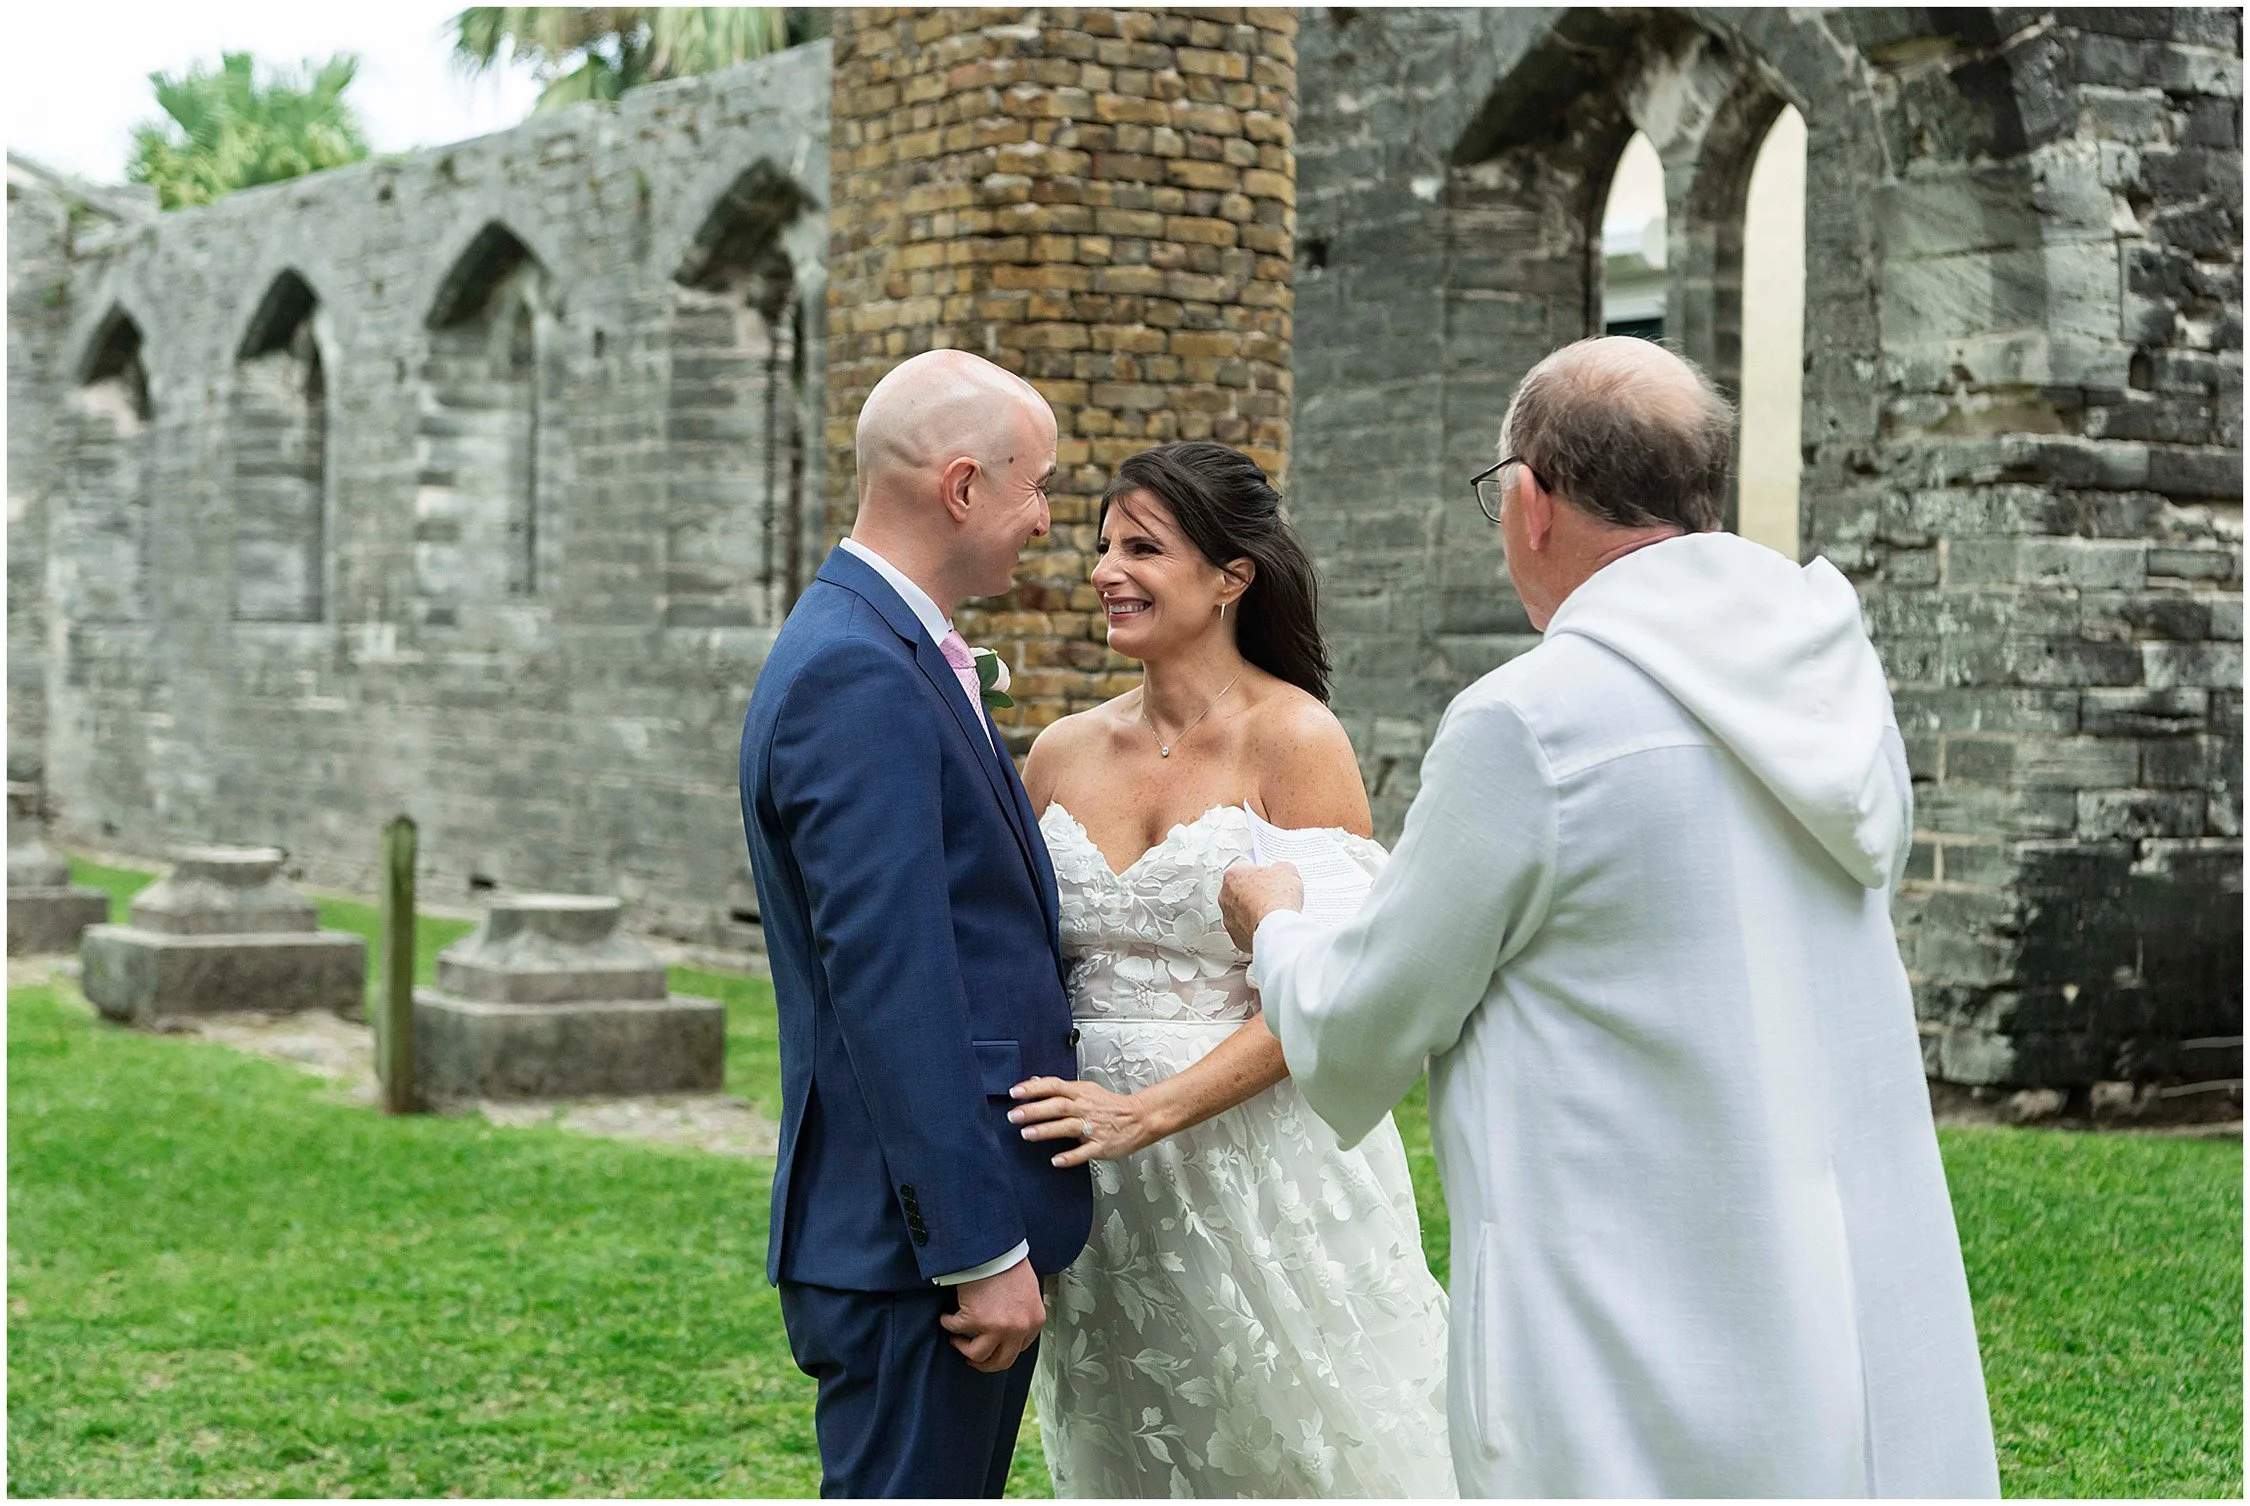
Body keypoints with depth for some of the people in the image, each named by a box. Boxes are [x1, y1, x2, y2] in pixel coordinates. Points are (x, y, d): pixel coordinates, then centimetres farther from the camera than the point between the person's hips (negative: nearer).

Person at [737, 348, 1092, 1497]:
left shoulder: (885, 651, 15)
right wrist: (980, 1251, -21)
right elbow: (889, 987, -22)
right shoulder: (857, 673, -18)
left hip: (947, 1225, 10)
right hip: (915, 1236, -10)